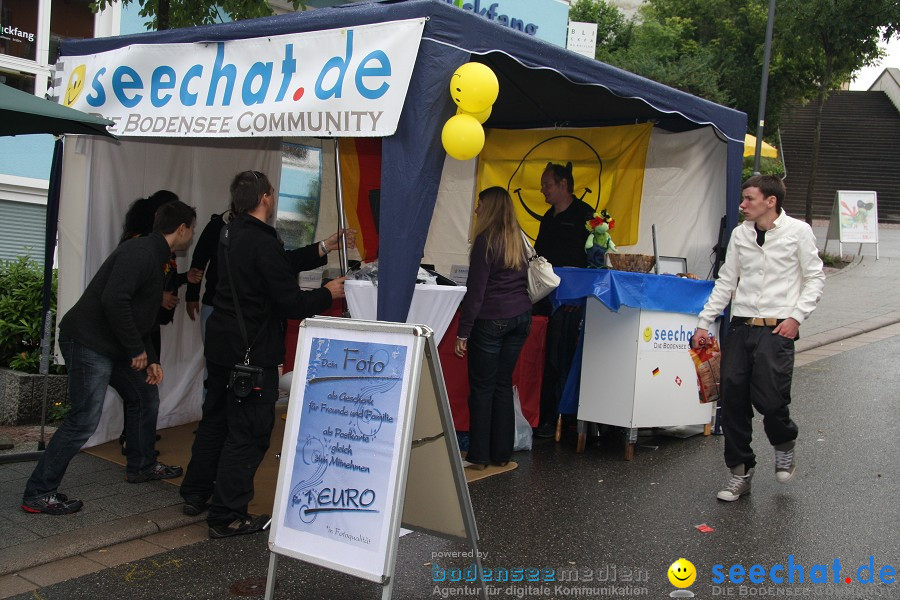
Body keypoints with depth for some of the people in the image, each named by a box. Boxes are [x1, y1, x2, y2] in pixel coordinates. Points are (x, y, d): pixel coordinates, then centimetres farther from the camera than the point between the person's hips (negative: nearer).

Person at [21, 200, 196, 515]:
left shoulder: (153, 255, 17)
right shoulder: (140, 251, -17)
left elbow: (140, 316, 22)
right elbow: (113, 301, -29)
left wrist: (151, 359, 14)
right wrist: (137, 349, -19)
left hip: (113, 346, 11)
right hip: (88, 341, -11)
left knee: (145, 397, 18)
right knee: (85, 419, -12)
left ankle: (141, 465, 35)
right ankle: (39, 493, -2)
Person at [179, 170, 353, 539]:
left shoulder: (232, 234, 8)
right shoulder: (262, 242, -21)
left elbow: (284, 262, 14)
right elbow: (292, 304, -20)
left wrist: (327, 246, 13)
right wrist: (329, 293, -4)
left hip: (220, 343, 10)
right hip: (251, 351, -10)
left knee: (216, 419, 21)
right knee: (249, 433, -1)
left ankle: (196, 494, 33)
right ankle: (227, 516, 5)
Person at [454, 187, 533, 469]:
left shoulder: (487, 240, -11)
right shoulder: (517, 239, 11)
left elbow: (476, 290, -14)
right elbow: (522, 281, 14)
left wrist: (463, 332, -12)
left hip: (492, 320, -7)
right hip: (520, 317, 7)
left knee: (482, 388, 1)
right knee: (503, 385, 13)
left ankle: (479, 457, 6)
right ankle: (502, 453, 17)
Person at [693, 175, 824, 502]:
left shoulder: (798, 231, -2)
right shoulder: (740, 233, 10)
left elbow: (815, 277, 3)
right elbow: (726, 282, 13)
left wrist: (796, 316, -8)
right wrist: (704, 323, 10)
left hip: (777, 328, -4)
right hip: (741, 326, 4)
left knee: (769, 398, -13)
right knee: (732, 399, 1)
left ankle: (784, 444, 22)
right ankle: (741, 471, 17)